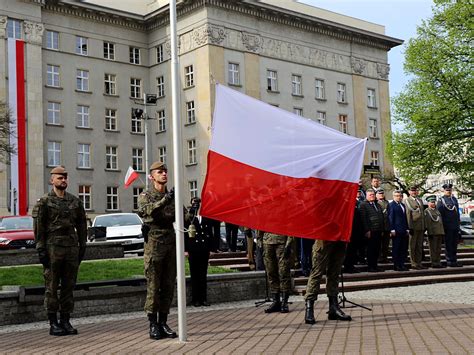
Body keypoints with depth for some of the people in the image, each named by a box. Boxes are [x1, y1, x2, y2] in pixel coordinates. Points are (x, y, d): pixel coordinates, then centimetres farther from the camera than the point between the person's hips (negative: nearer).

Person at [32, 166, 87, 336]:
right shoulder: (44, 202, 0)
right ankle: (53, 323, 5)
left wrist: (82, 247, 10)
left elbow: (82, 225, 15)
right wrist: (41, 249, -10)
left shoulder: (75, 201, 12)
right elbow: (38, 227, -4)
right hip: (52, 247, -4)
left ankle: (65, 321, 14)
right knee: (51, 287, 0)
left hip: (72, 248, 4)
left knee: (69, 286, 6)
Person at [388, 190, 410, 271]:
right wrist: (392, 230, -14)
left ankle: (402, 264, 13)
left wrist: (407, 229, 12)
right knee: (396, 248, -2)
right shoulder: (391, 205, -3)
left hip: (403, 231, 7)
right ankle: (396, 265, 3)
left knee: (404, 249, 7)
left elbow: (405, 217, 19)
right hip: (396, 230, -7)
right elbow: (390, 218, -8)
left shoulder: (403, 205, 18)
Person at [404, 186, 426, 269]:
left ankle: (419, 263, 16)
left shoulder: (420, 200, 18)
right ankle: (414, 264, 3)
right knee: (413, 246, -1)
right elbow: (408, 214, -11)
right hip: (413, 227, -7)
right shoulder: (406, 200, -4)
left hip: (421, 227, 7)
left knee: (420, 246, 10)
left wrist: (424, 226, 16)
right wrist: (410, 227, -17)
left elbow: (422, 213, 21)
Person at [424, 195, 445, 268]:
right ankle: (434, 263, 0)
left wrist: (442, 232, 17)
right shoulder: (426, 211, -3)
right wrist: (428, 230, -17)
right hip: (432, 233, -7)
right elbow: (426, 222, -10)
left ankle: (438, 262, 14)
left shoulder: (437, 210, 19)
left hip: (440, 232, 7)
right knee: (433, 249, -4)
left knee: (438, 249, 9)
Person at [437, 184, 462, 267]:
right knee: (449, 244, -2)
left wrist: (459, 222, 15)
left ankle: (454, 260, 18)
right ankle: (450, 261, 3)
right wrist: (442, 225, -11)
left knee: (455, 244, 11)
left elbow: (457, 212, 19)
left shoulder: (454, 199, 15)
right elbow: (439, 214, -7)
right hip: (447, 227, -6)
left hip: (456, 226, 6)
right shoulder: (441, 200, -5)